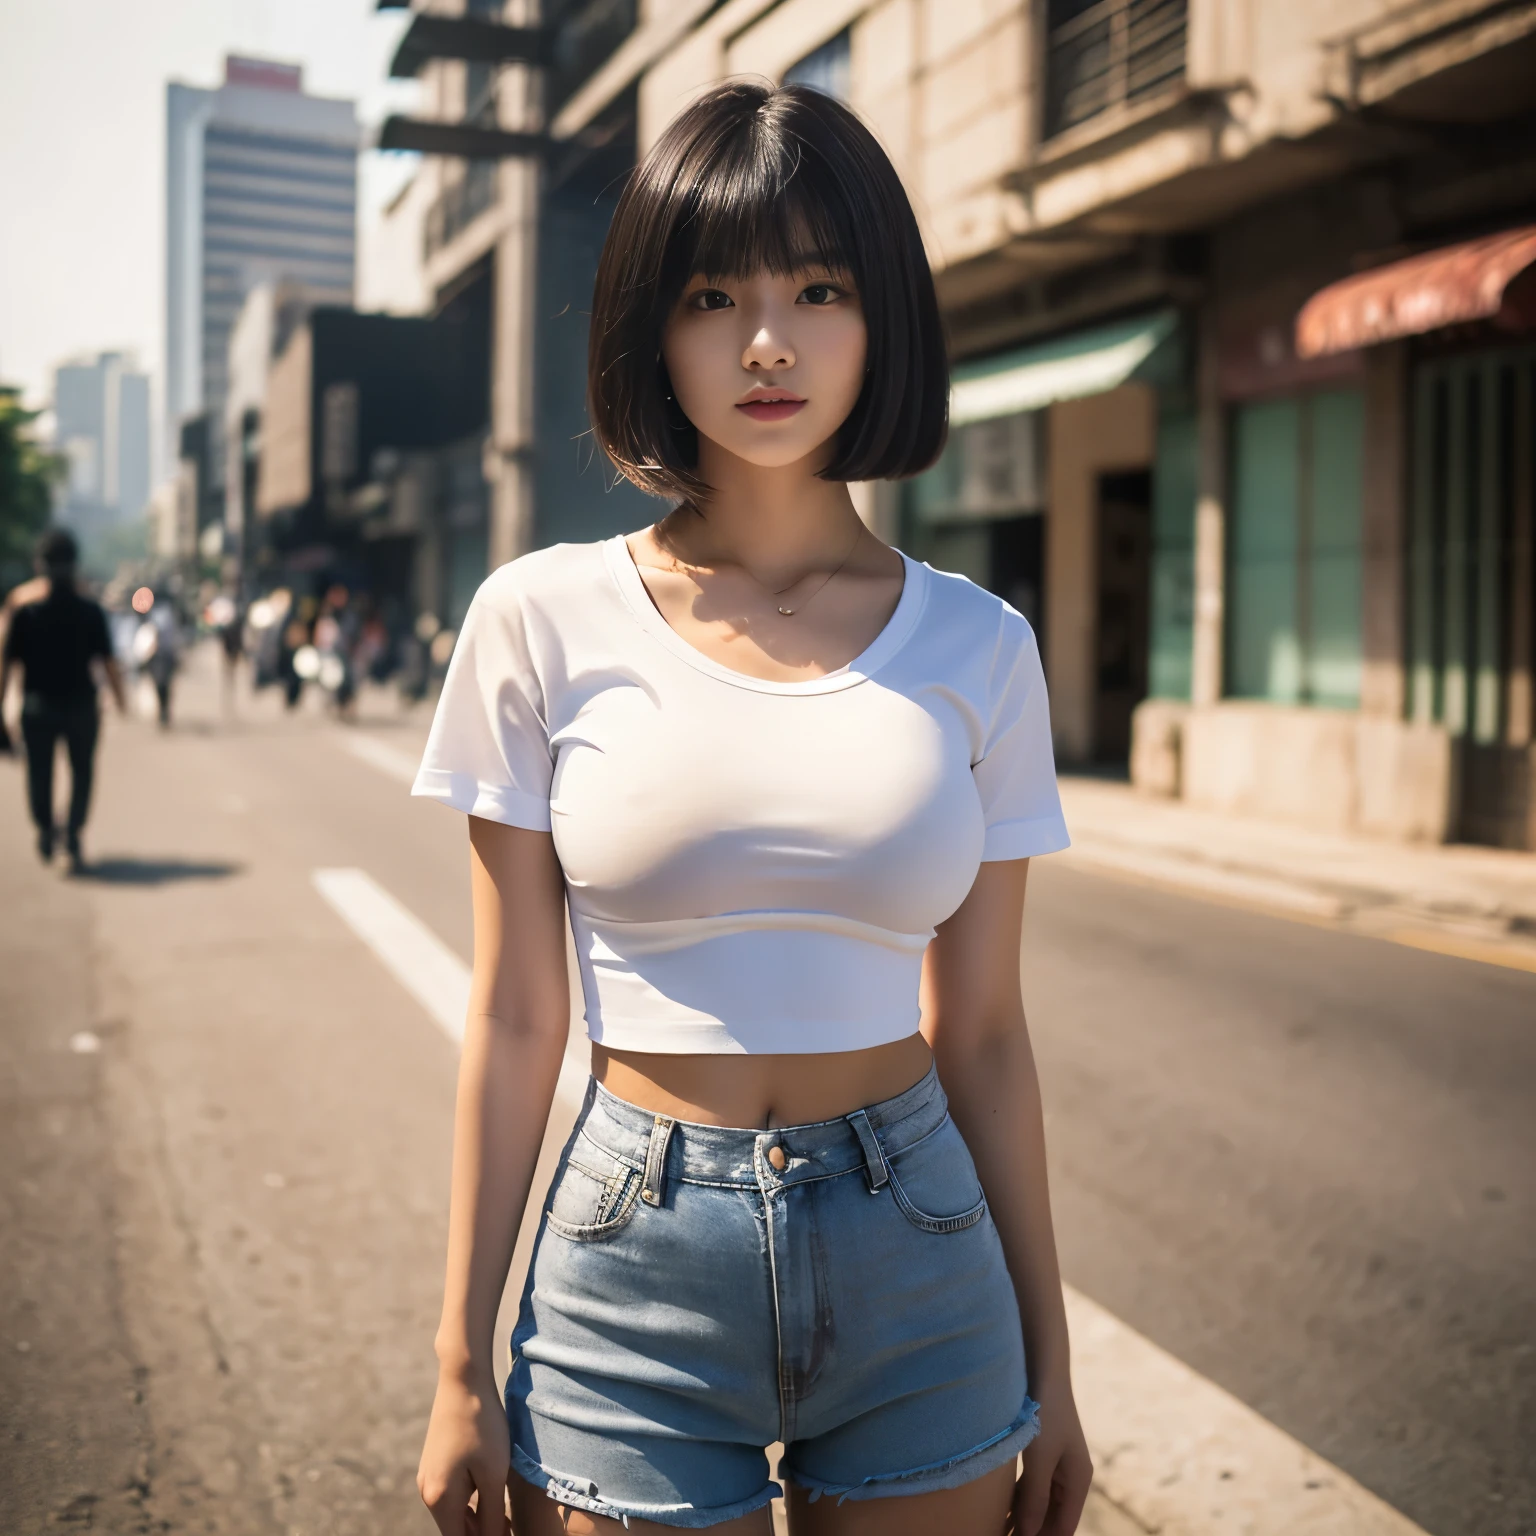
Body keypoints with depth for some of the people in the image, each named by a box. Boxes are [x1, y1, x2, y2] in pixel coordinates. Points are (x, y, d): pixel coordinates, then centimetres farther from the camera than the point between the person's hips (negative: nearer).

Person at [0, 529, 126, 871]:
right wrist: (120, 698, 6)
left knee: (40, 772, 18)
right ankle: (73, 834, 3)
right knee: (81, 772, 14)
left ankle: (45, 829, 10)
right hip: (81, 707, 0)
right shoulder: (91, 612, -8)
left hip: (38, 708, 0)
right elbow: (108, 662, -6)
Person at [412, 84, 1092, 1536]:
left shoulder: (976, 646, -2)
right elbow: (512, 1022, -2)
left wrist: (1048, 1366, 7)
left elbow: (982, 1033, 3)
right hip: (636, 1263, -1)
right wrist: (461, 1368, 0)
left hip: (916, 1261, 2)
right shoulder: (545, 620, -5)